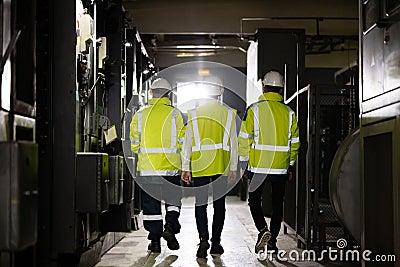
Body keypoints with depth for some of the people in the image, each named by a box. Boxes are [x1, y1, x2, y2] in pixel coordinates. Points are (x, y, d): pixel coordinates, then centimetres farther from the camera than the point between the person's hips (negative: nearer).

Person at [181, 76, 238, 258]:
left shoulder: (194, 113, -2)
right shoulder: (229, 113, 0)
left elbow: (187, 142, -1)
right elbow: (233, 143, 2)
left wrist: (185, 168, 5)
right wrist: (233, 168, 9)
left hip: (199, 166, -1)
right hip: (222, 167, 1)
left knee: (200, 204, 6)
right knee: (219, 204, 8)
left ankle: (203, 238, -10)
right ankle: (216, 243, 12)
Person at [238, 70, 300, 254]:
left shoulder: (254, 109, -5)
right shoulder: (289, 112, 5)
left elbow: (244, 139, -5)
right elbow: (294, 142, 10)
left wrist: (243, 164, 3)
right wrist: (291, 167, 19)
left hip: (259, 165, -2)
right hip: (281, 167, 3)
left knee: (254, 200, 11)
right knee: (277, 203, 12)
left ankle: (263, 230, -10)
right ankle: (272, 241, 13)